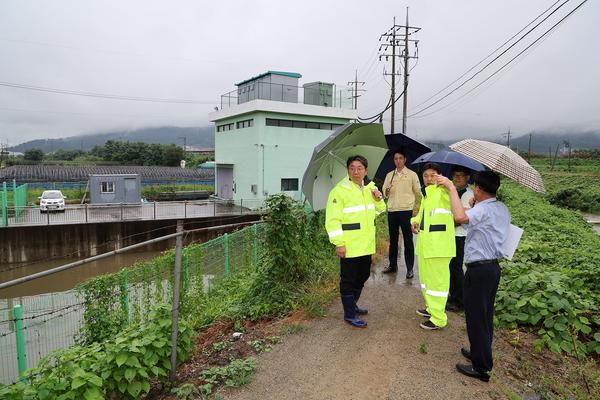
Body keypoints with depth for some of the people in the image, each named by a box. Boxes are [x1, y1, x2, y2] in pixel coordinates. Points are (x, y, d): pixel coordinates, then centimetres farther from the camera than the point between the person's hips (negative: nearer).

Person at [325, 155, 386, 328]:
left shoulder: (370, 188, 9)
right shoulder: (340, 190, -13)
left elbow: (378, 211, 22)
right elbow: (333, 219, -16)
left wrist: (379, 199, 1)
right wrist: (339, 243, -20)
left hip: (366, 245, 8)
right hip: (349, 246, -8)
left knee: (362, 276, 20)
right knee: (348, 280, 2)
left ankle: (352, 305, 39)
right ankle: (349, 314, 15)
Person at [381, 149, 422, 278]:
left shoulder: (412, 175, 3)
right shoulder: (389, 175, 13)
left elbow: (418, 192, 7)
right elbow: (385, 194, 11)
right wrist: (386, 191, -8)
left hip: (406, 210, -3)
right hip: (392, 210, 4)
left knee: (408, 240, -1)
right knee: (393, 239, 10)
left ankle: (410, 268, 4)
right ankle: (392, 265, 21)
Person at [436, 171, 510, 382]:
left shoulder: (483, 209, -19)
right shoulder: (502, 209, 10)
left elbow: (460, 217, -38)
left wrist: (451, 188, -28)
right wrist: (474, 206, 13)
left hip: (479, 270, -9)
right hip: (493, 267, 9)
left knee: (476, 317, 1)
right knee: (485, 315, 20)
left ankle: (481, 367, 11)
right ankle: (481, 353, 35)